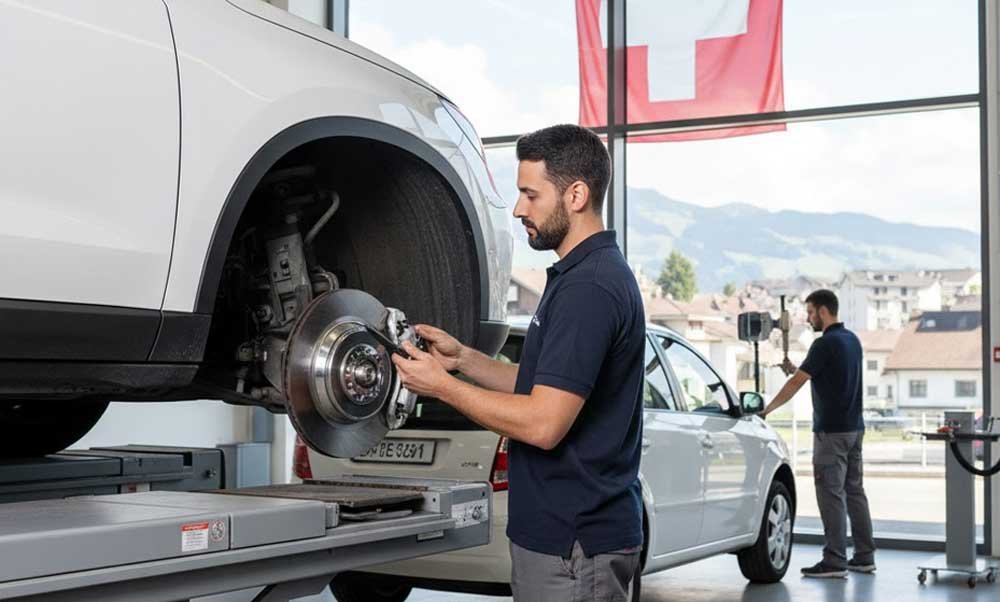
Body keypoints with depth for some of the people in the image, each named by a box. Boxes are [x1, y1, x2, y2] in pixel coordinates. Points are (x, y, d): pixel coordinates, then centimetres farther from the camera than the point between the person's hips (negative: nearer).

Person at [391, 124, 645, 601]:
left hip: (574, 544, -10)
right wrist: (463, 359, 7)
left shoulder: (589, 286, -21)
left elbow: (544, 424, -25)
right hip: (558, 531, 10)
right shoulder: (584, 275, 12)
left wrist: (441, 386, -15)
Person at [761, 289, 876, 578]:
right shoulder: (852, 340, 13)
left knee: (831, 494, -6)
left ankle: (835, 561, -5)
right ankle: (864, 556, 16)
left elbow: (795, 384, -16)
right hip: (854, 427, 9)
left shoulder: (825, 343, -15)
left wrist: (767, 410, -10)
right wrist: (796, 370, 16)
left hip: (831, 430, -9)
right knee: (854, 491, 12)